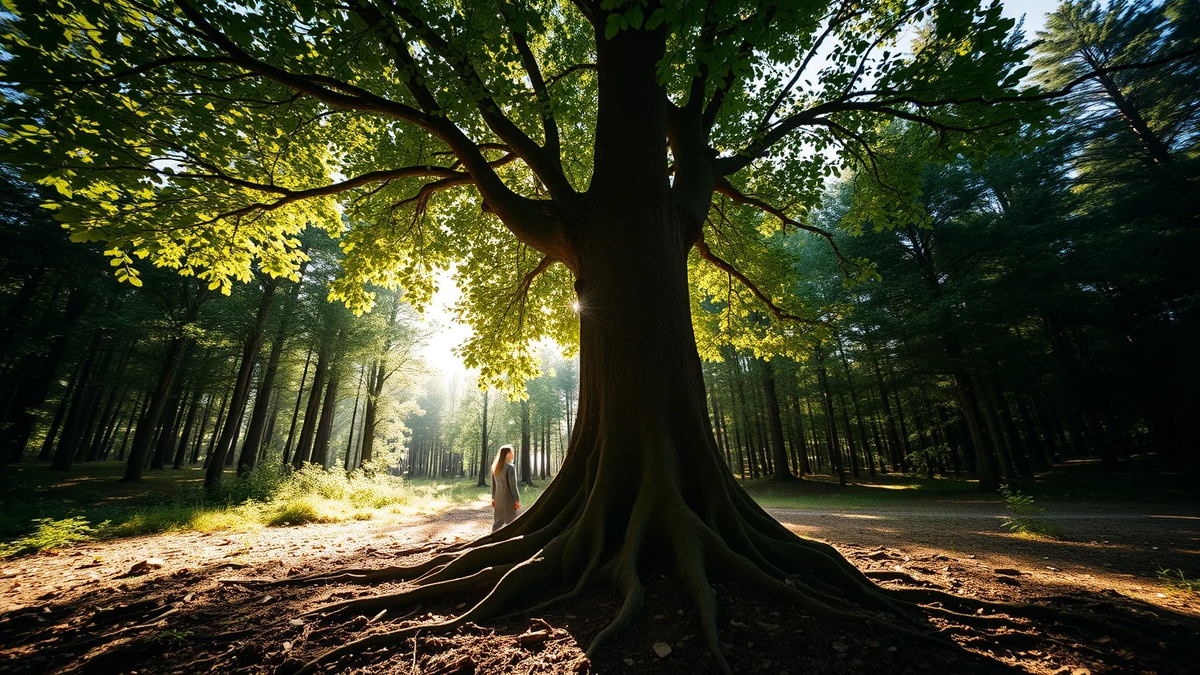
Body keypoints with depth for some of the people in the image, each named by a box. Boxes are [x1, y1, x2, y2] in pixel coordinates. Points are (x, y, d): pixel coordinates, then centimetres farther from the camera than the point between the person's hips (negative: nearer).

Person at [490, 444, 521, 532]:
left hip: (498, 498, 7)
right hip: (509, 499, -7)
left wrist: (493, 498, 17)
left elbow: (493, 484, 10)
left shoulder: (495, 467, 5)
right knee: (511, 522, 3)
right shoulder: (510, 467, -17)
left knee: (498, 521, 14)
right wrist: (517, 500, -12)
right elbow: (513, 485, -17)